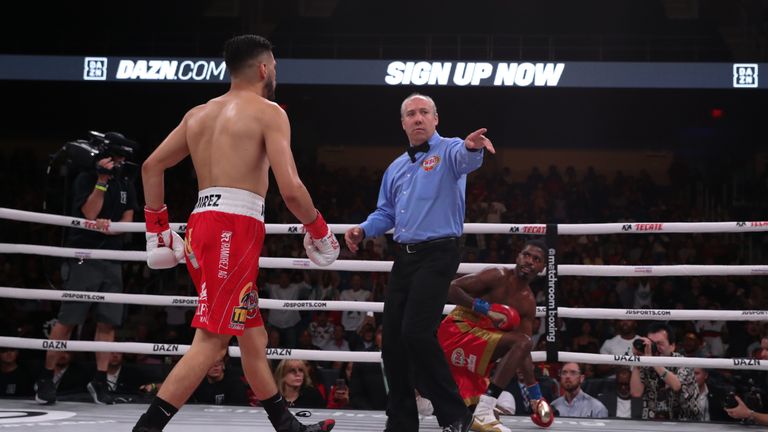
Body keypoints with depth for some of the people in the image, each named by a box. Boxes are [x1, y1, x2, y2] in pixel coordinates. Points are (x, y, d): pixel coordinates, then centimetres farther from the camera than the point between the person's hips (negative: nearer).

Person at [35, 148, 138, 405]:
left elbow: (127, 220, 8)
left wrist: (109, 226, -13)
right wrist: (102, 180, -14)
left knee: (108, 322, 0)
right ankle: (46, 378, 1)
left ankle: (99, 381, 6)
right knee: (68, 320, -7)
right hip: (84, 257, -5)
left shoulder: (126, 186, 15)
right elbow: (90, 214, -11)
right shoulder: (85, 179, 0)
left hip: (112, 260, 5)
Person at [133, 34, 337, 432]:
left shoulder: (199, 114, 19)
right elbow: (290, 188, -11)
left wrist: (157, 228, 23)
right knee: (210, 341, -10)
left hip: (201, 224, 8)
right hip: (235, 226, -8)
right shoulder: (268, 112, -2)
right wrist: (319, 230, 4)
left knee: (253, 336, 16)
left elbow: (152, 165, 18)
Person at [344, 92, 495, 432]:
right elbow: (385, 213, 26)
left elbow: (465, 159, -27)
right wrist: (363, 230, 6)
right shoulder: (396, 168, 20)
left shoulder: (448, 151, -3)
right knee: (392, 338, 5)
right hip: (404, 257, 8)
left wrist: (471, 146, -52)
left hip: (437, 255, -8)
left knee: (416, 333, -18)